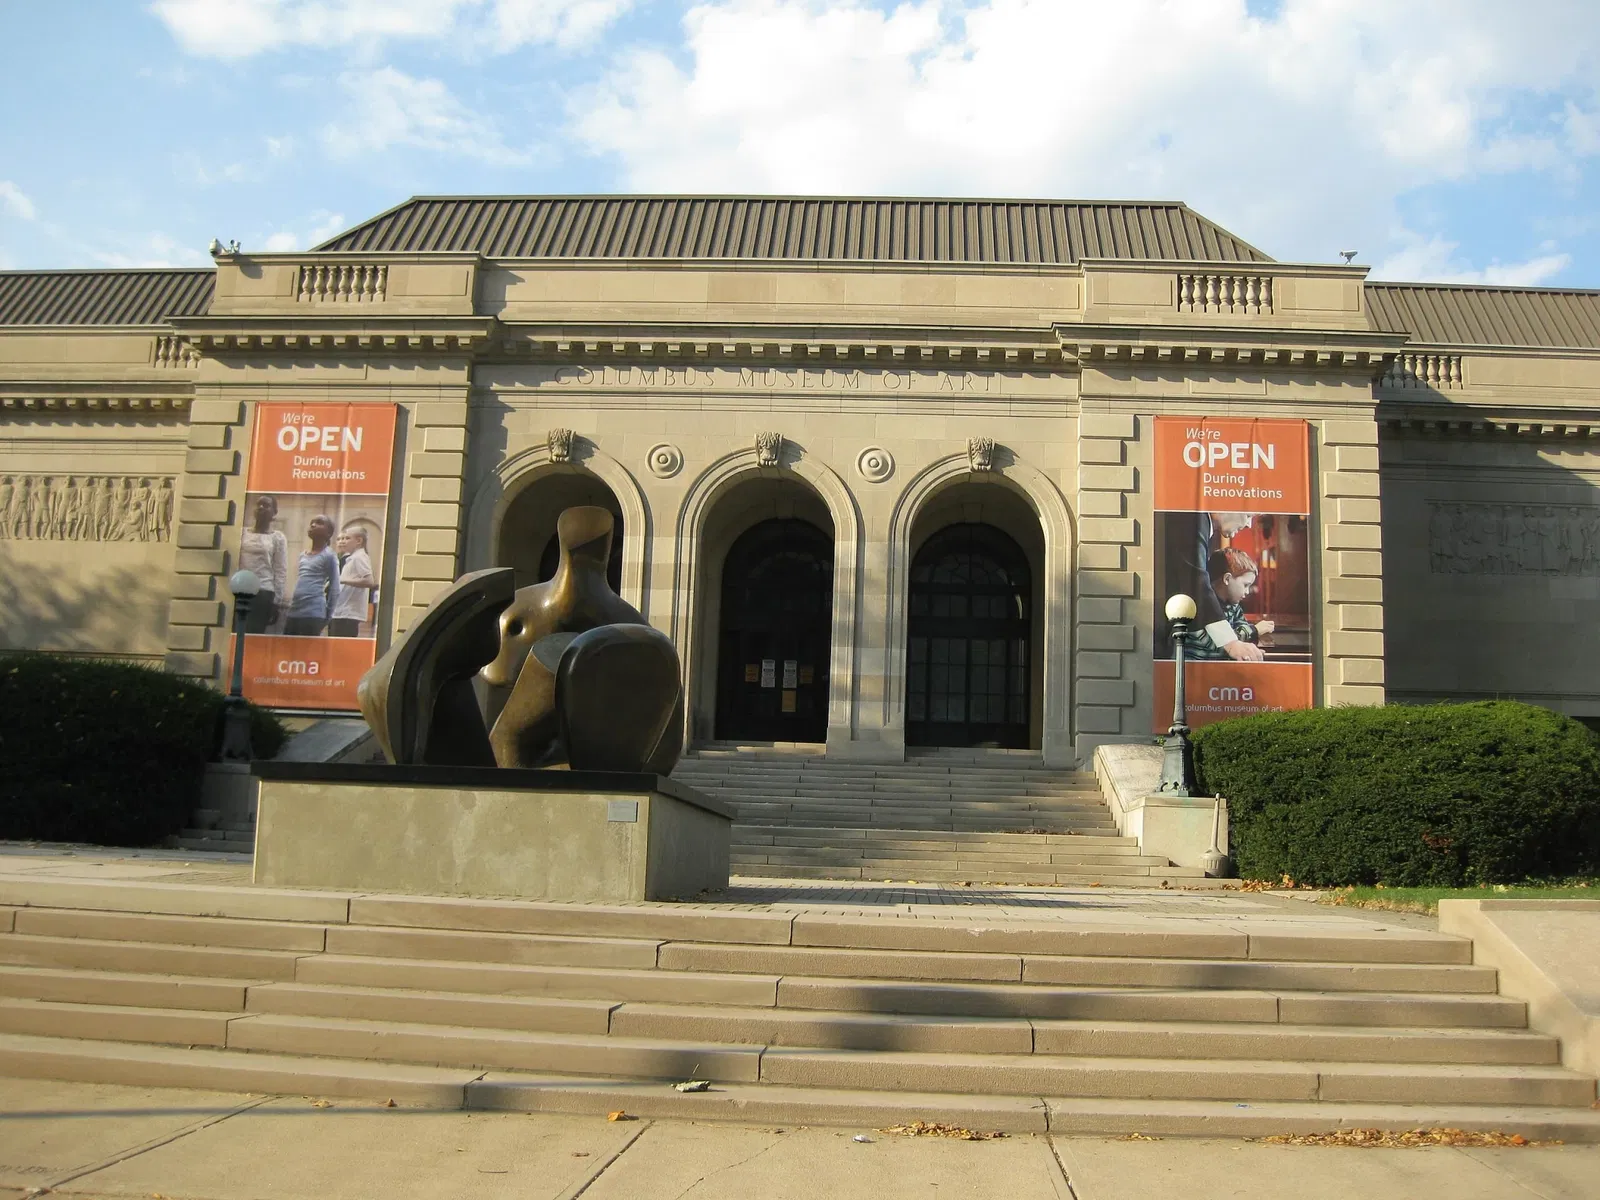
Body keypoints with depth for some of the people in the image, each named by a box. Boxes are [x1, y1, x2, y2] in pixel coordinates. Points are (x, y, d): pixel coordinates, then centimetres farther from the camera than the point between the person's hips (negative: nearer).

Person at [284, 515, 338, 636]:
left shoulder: (329, 556, -2)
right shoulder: (302, 555, 20)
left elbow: (334, 588, -3)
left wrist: (328, 616, -5)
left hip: (313, 613, -7)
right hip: (294, 611, 8)